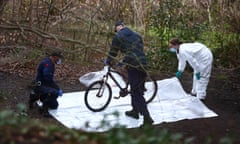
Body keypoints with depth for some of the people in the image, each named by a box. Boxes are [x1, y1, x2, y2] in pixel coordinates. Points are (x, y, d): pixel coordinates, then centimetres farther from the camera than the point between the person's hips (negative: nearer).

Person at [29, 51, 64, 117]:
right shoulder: (47, 63, -18)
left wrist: (57, 88, 17)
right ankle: (44, 109, -20)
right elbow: (48, 79, -28)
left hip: (45, 86, 11)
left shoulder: (51, 63, 14)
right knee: (54, 93, -37)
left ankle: (35, 97, 28)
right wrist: (58, 89, -24)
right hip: (40, 86, -11)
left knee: (54, 105, 17)